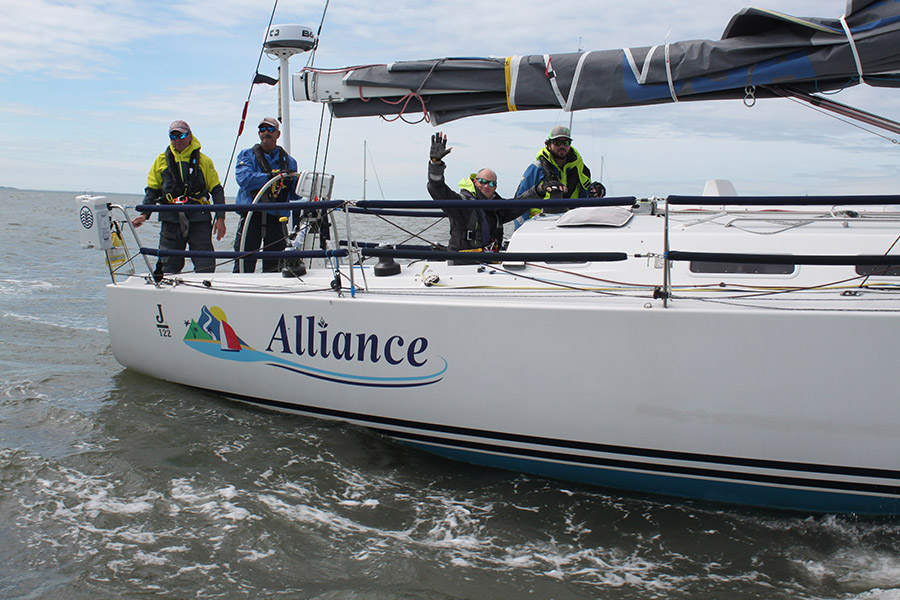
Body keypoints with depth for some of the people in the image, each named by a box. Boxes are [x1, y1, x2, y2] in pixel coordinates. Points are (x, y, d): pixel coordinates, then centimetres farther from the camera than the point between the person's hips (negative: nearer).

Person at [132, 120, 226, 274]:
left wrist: (220, 218, -1)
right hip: (171, 219, 2)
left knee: (205, 265, -4)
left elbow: (217, 190, 8)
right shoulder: (162, 160, 12)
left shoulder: (203, 161, 7)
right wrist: (144, 213, 3)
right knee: (169, 264, 4)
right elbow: (152, 190, 15)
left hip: (198, 217, -1)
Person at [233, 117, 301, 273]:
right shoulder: (247, 155, 12)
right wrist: (272, 176, -20)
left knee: (274, 267, 3)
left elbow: (294, 196, 13)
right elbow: (244, 178, -10)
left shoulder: (288, 161, 17)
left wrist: (296, 182, -9)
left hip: (277, 218, 2)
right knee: (244, 265, -6)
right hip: (252, 215, -2)